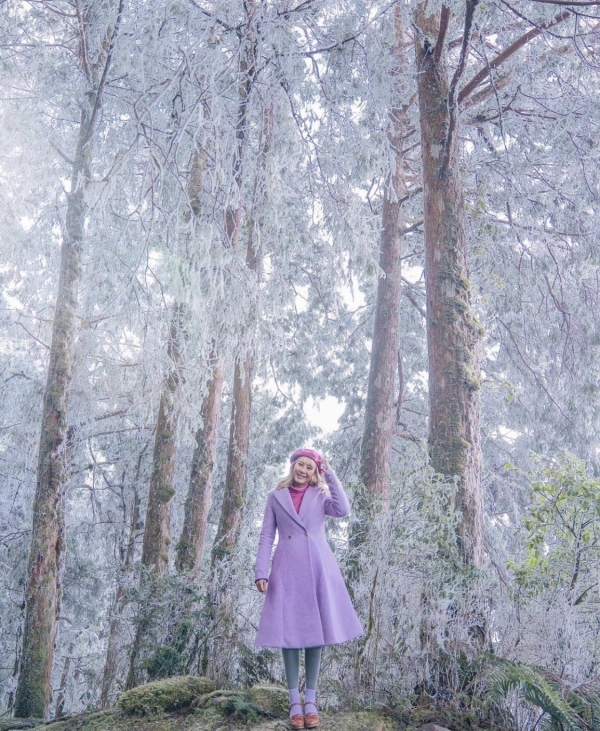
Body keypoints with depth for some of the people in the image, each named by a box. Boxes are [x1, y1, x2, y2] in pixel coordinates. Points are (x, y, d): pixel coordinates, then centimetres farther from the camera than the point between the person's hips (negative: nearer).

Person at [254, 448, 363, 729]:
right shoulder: (275, 497, 9)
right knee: (289, 632, -1)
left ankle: (311, 700, 11)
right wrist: (260, 571, -4)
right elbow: (266, 536, 6)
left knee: (315, 630, 2)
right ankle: (294, 701, 7)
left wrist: (330, 474, -7)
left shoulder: (320, 495, 8)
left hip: (318, 568, 0)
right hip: (287, 569, 0)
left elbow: (343, 510, -12)